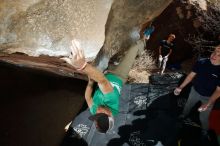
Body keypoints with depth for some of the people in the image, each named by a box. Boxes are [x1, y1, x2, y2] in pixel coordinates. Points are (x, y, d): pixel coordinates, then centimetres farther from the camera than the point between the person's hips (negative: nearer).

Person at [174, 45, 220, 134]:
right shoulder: (201, 62, -21)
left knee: (204, 117, 13)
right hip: (195, 91, 3)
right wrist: (180, 87, -16)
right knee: (188, 105, 27)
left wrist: (208, 103, -33)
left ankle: (204, 131, 43)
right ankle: (183, 115, 58)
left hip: (208, 97, -2)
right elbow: (191, 75, -11)